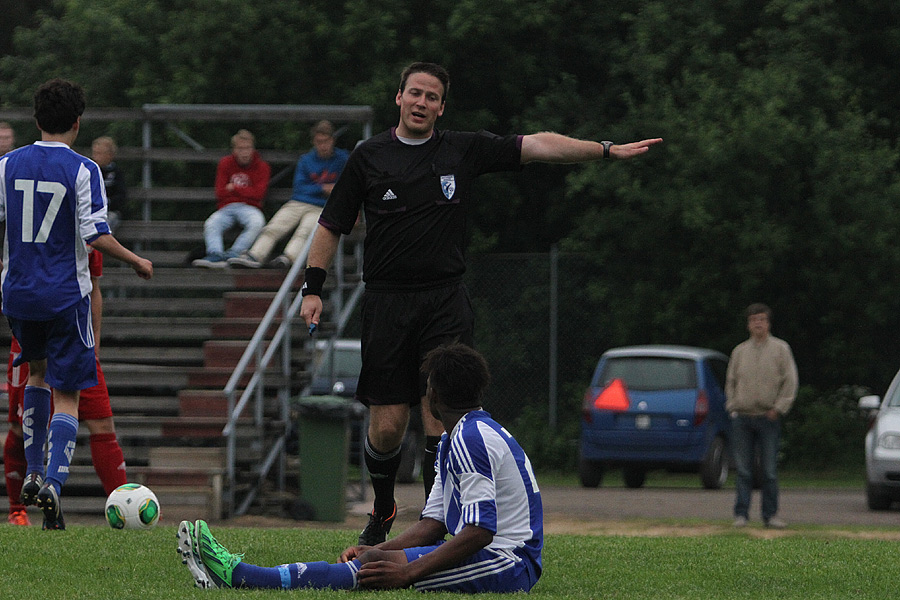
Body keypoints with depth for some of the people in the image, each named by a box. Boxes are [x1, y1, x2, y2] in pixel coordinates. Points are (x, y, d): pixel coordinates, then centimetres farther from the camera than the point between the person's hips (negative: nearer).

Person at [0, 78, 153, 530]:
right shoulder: (82, 170, -10)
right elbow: (97, 236, -16)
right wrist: (138, 263, 0)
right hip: (66, 294, -4)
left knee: (37, 372, 28)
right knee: (66, 395, 3)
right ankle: (54, 483, -16)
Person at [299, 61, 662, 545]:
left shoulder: (464, 150, 7)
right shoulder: (369, 157, 6)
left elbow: (537, 146, 0)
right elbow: (332, 225, 12)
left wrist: (608, 150, -8)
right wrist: (313, 288, 4)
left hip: (445, 302, 0)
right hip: (386, 302, 0)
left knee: (441, 418, -10)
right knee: (387, 425, -1)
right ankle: (382, 510, 24)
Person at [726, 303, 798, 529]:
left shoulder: (780, 349, 4)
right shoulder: (740, 351, 13)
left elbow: (789, 382, 1)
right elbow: (731, 381, 18)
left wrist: (778, 408, -6)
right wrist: (732, 406, 5)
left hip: (768, 418, -2)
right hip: (742, 417, 2)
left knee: (770, 470, -2)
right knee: (743, 470, 0)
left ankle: (770, 515, 4)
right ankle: (741, 514, 2)